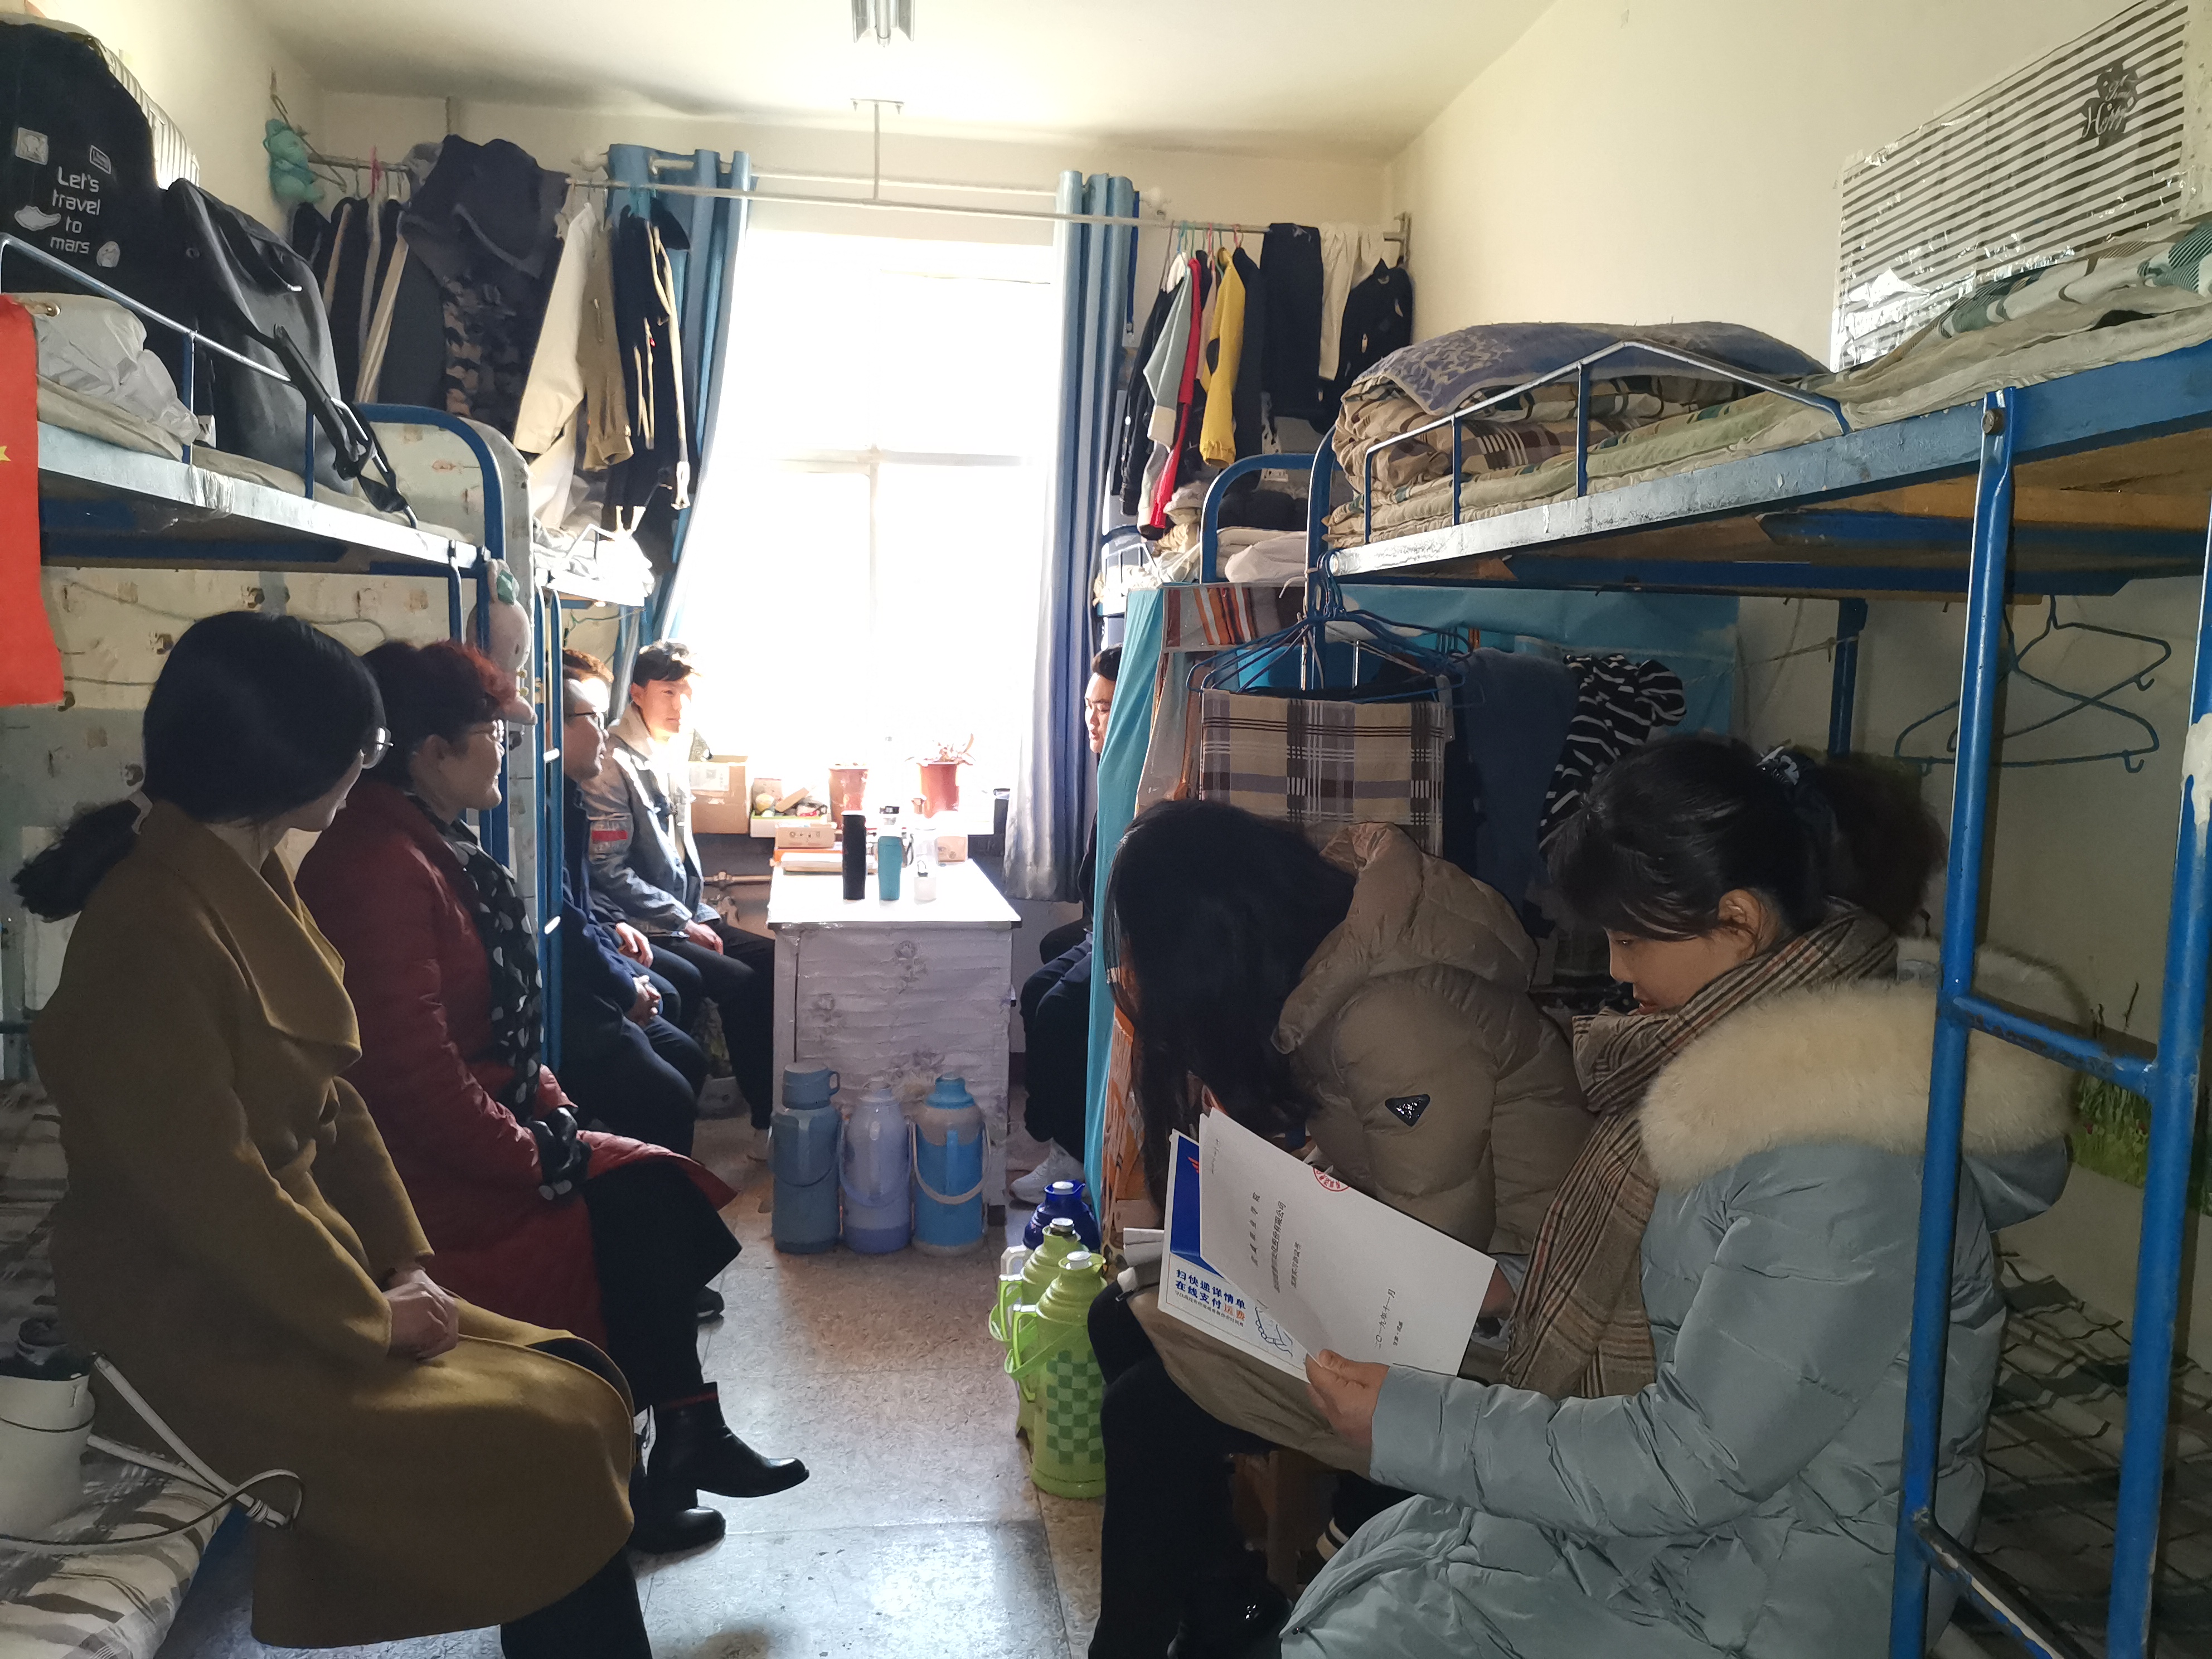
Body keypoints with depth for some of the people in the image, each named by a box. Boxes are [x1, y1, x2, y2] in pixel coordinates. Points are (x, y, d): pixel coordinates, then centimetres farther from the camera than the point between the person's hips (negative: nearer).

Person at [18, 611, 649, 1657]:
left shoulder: (255, 885, 7)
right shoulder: (153, 926, -23)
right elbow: (212, 1190, -23)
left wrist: (406, 1264, 3)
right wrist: (372, 1320, -13)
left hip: (298, 1278, 9)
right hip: (207, 1334, -9)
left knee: (577, 1379, 1)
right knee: (549, 1439, -12)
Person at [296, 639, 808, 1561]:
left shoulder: (433, 846, 11)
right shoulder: (379, 865, -22)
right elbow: (410, 1067, -27)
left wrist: (551, 1108, 7)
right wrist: (534, 1158, -19)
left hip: (486, 1130, 10)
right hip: (432, 1172, -10)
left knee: (658, 1191, -4)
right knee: (639, 1205, -15)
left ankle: (684, 1444, 2)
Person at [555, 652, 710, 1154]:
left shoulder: (567, 796, 14)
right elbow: (562, 922, -22)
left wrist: (612, 939, 10)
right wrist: (627, 986, -9)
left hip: (584, 984, 12)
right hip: (560, 998, -12)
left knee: (689, 1060, 16)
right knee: (667, 1100, -17)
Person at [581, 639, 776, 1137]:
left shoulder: (670, 755, 12)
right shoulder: (615, 767, -15)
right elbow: (609, 872, -18)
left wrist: (698, 912, 12)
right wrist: (684, 923, -16)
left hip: (686, 915, 9)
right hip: (643, 929, -9)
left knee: (777, 961, -6)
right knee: (740, 983, -22)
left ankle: (782, 1093, 0)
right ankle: (767, 1113, -10)